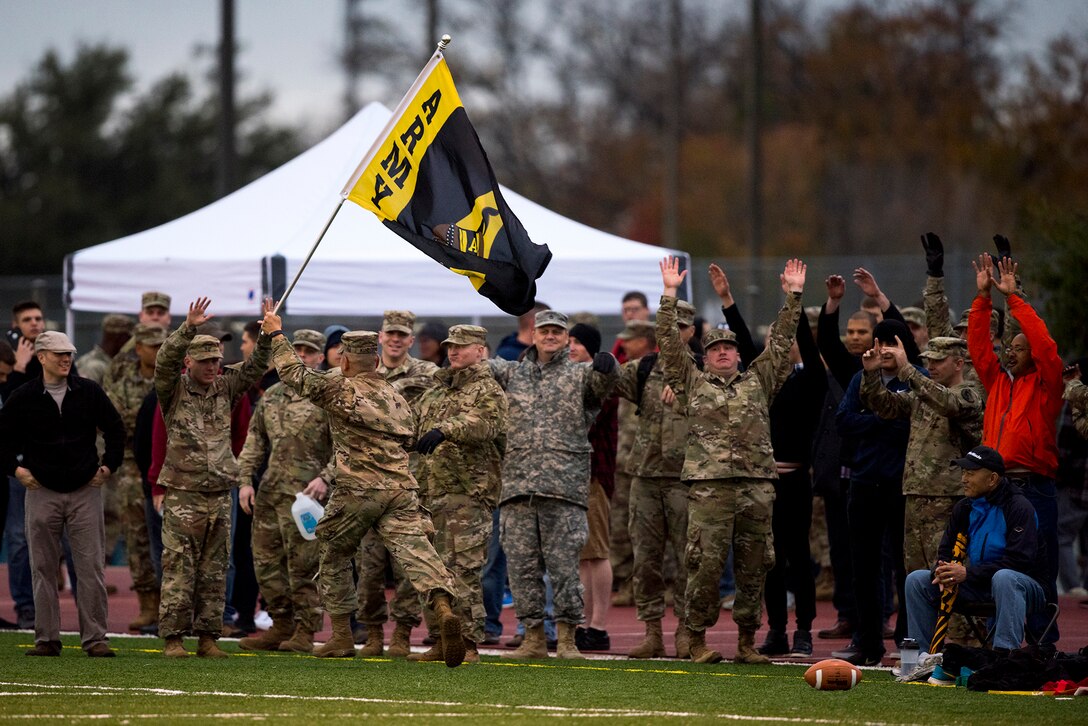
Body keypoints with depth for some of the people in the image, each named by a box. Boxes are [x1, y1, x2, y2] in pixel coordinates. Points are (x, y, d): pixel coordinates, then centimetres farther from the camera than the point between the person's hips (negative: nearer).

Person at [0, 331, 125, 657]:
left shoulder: (89, 392, 3)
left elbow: (115, 430, 14)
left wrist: (109, 465, 6)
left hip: (85, 492, 0)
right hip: (42, 492, 0)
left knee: (91, 567, -4)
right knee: (43, 569, 2)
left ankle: (95, 638, -1)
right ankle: (46, 639, 7)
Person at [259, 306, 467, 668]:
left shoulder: (340, 389, -1)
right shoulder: (396, 397, 19)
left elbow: (295, 374, 1)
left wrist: (276, 335, 14)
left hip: (357, 490, -4)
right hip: (400, 487, 4)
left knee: (333, 557, 16)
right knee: (415, 550, -11)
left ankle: (341, 637, 21)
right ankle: (444, 608, -38)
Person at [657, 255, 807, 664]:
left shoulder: (759, 381, 19)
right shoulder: (692, 382, 13)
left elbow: (780, 341, 16)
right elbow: (669, 342, 7)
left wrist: (793, 298, 9)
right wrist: (670, 295, 0)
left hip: (757, 485, 3)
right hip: (709, 487, -3)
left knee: (754, 567, 4)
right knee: (706, 564, -7)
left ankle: (747, 642, 12)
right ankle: (698, 640, 1)